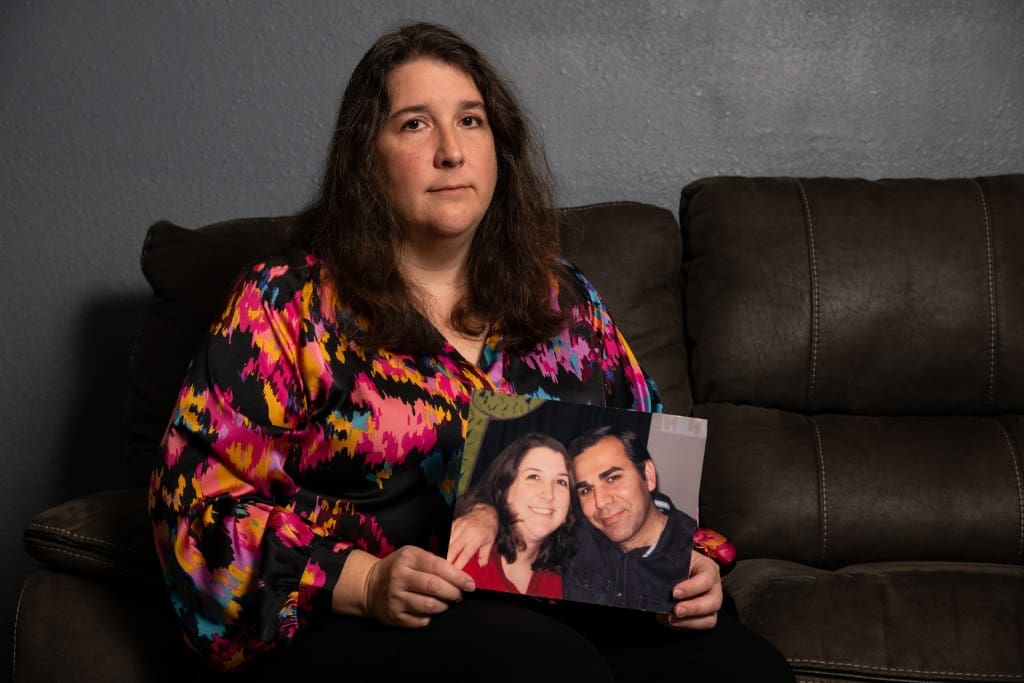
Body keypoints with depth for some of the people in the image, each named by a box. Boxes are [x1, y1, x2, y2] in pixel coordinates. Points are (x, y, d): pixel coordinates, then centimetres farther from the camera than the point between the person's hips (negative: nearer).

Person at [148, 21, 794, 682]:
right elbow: (198, 495, -3)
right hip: (361, 629, -4)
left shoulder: (565, 299, 16)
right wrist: (364, 582, -16)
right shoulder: (286, 302, 3)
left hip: (569, 613, 5)